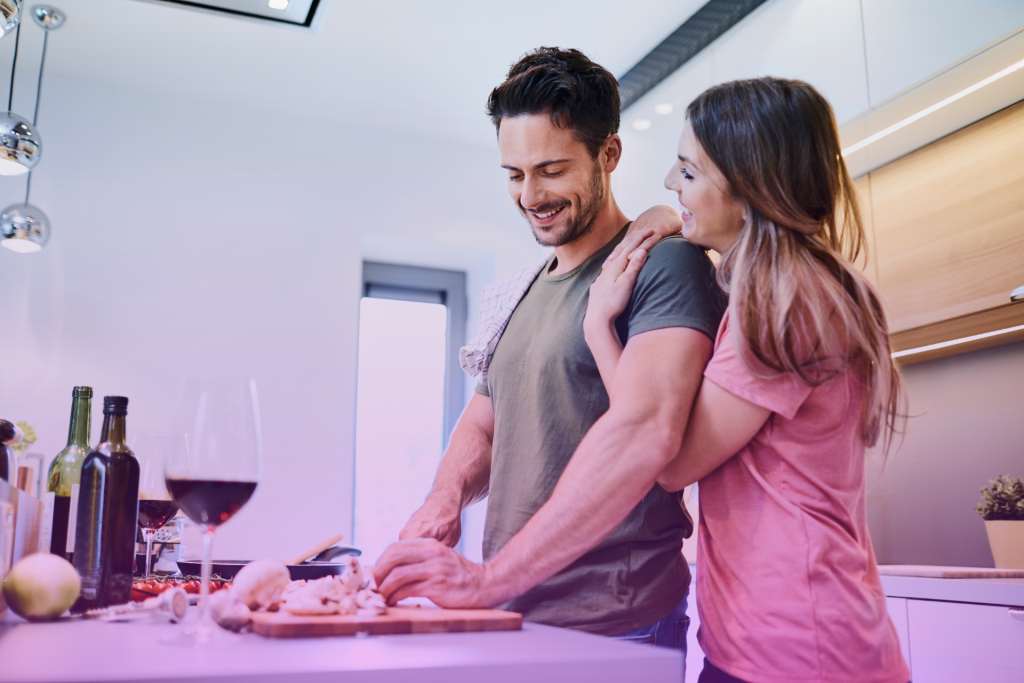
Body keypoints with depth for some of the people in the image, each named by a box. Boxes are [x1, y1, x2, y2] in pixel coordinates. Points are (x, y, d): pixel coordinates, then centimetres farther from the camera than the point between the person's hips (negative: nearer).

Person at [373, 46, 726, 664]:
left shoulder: (663, 263, -12)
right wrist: (447, 497, -5)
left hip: (612, 631, -7)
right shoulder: (527, 292, 14)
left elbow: (645, 430, -27)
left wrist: (490, 576, -29)